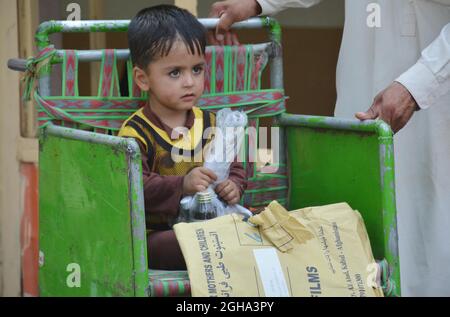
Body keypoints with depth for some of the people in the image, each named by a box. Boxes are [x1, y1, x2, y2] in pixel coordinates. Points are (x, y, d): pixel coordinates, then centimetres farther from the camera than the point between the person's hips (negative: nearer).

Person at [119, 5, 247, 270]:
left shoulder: (210, 123, 12)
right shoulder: (136, 132, -8)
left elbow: (234, 168, 20)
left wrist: (234, 186, -5)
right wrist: (182, 185, -31)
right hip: (157, 234, -6)